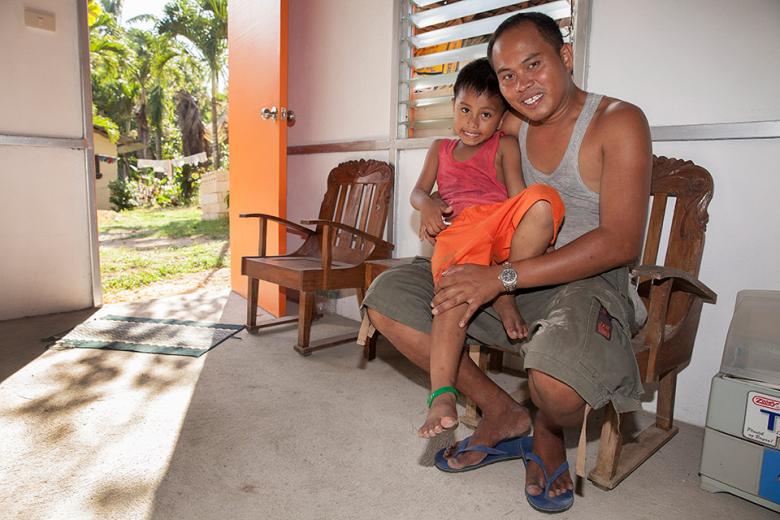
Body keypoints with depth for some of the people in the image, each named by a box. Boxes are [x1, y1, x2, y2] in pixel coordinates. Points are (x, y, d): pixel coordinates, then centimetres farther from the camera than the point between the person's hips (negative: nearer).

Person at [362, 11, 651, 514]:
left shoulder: (618, 122, -9)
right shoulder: (511, 127, 8)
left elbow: (621, 242, -20)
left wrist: (502, 276, -26)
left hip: (588, 282, -5)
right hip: (505, 278, 6)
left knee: (556, 375, -39)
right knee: (386, 296, -8)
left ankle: (548, 435, 5)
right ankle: (501, 413, 5)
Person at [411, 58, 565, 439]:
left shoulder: (505, 146, 20)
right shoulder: (440, 150, 33)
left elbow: (517, 197, 7)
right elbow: (418, 190, 23)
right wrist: (428, 206, -5)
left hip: (499, 220, 0)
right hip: (457, 231, 1)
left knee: (542, 200, -33)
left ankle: (505, 293, -20)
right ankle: (442, 395, -38)